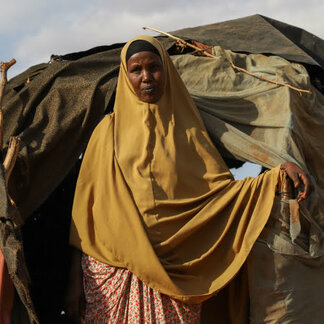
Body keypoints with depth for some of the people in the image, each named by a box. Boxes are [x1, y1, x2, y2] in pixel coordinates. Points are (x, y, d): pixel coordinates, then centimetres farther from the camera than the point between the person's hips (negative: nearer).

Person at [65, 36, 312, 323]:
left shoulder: (186, 131, 10)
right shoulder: (109, 130, 7)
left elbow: (222, 189, 5)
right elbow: (86, 203, 4)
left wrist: (279, 173, -10)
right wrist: (75, 280, -1)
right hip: (111, 271, 0)